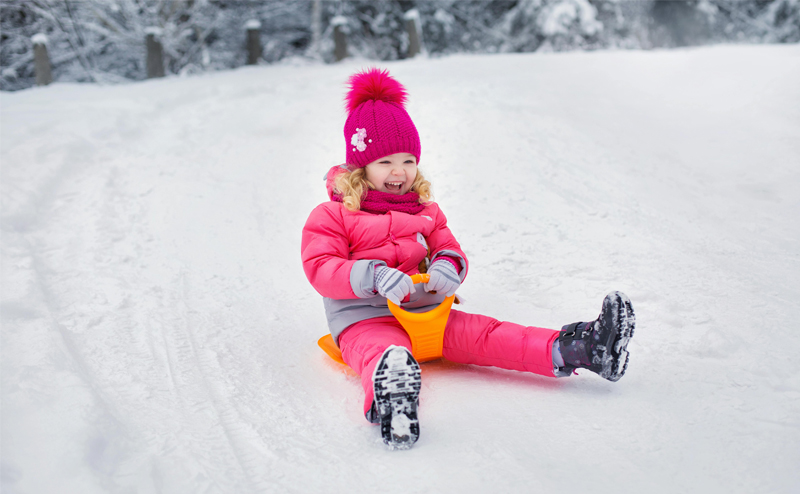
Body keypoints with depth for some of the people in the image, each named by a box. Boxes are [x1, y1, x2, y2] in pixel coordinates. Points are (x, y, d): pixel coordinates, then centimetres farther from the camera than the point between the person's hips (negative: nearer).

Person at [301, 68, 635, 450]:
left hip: (424, 310, 6)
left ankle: (577, 350, -36)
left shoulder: (425, 212, 22)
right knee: (381, 351, -42)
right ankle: (390, 401, -80)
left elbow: (448, 248, 20)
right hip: (364, 318, -5)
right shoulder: (332, 216, 3)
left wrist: (447, 266, -8)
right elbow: (320, 268, -8)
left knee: (484, 334, -17)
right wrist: (374, 277, -25)